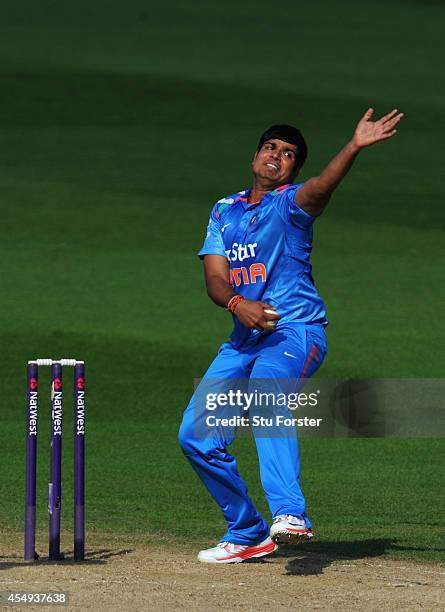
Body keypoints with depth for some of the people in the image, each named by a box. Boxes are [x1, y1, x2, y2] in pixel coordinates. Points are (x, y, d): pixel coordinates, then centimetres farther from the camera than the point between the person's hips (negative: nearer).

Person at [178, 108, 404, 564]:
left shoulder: (292, 203, 1)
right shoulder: (225, 211, 16)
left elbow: (322, 186, -24)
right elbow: (215, 277, 4)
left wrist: (355, 147, -44)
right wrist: (237, 303, -20)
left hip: (296, 331, -7)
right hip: (243, 339, 7)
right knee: (196, 435, 2)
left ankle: (290, 513, -50)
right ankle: (249, 534, 19)